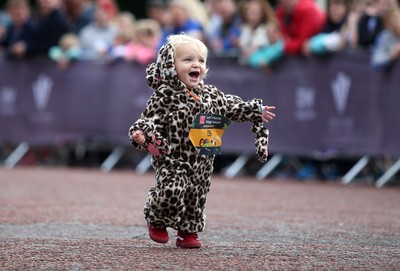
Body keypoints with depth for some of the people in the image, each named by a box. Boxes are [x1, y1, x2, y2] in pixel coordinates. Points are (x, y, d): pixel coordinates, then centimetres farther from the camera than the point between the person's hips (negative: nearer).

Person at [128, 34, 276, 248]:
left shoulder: (210, 94, 9)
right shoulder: (165, 95, -8)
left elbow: (231, 106, 23)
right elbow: (151, 118, -12)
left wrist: (257, 111, 23)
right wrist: (140, 132, -31)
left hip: (202, 163, 6)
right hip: (172, 160, -6)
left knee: (196, 197, 8)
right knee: (171, 190, -21)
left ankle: (188, 232, 27)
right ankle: (157, 222, 7)